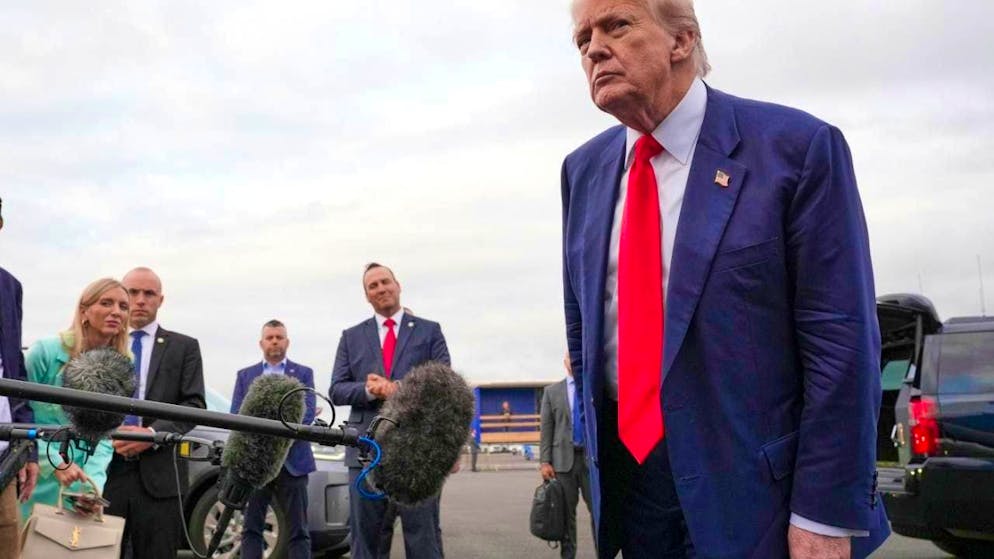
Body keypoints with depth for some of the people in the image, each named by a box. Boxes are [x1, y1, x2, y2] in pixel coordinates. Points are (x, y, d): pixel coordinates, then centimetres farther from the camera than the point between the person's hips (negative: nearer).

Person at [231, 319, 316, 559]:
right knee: (251, 528, 4)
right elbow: (235, 416, 4)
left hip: (291, 460, -2)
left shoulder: (303, 373, 8)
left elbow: (307, 413, -4)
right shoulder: (245, 375, 14)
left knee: (298, 530, 0)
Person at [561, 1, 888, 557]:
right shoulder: (585, 170, 5)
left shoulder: (796, 147, -11)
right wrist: (596, 450, 13)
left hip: (753, 486, -5)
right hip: (626, 475, 5)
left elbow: (842, 343, -14)